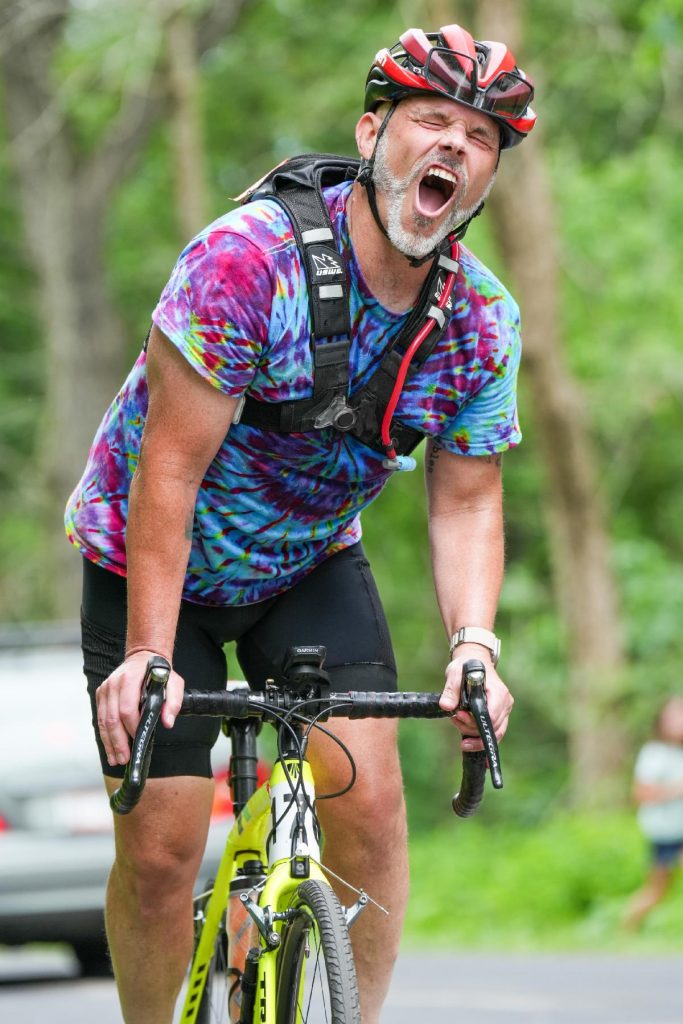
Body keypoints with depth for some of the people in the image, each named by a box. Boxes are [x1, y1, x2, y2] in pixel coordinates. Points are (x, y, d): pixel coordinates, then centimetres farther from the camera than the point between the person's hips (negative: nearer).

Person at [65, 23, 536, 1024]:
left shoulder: (483, 321, -12)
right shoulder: (248, 259, -29)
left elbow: (466, 501, -5)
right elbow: (170, 470, -28)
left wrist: (473, 643, -24)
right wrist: (147, 658, -32)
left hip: (309, 566, 4)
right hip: (158, 565, -4)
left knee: (369, 805, -14)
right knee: (161, 848, -8)